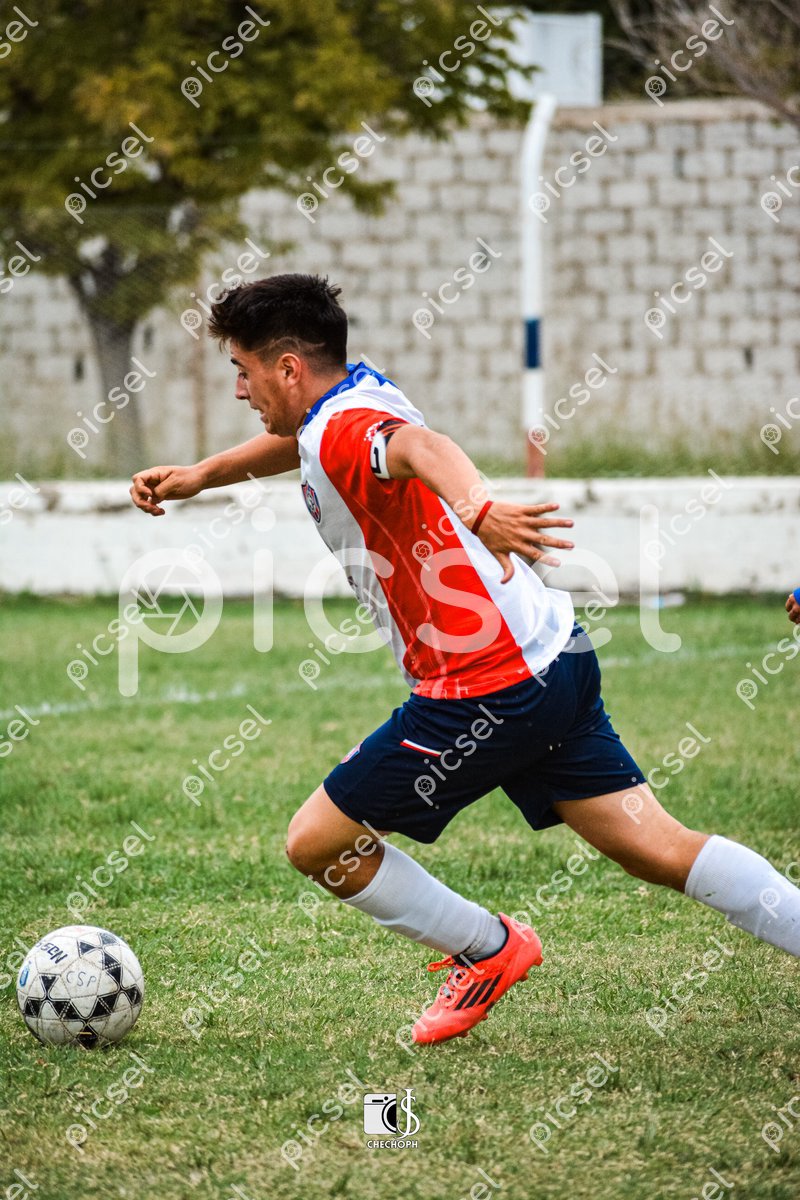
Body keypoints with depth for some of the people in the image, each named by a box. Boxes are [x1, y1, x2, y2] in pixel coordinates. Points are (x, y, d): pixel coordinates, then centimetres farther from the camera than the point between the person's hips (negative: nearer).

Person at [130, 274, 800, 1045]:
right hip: (556, 660, 10)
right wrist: (196, 476, 31)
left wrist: (476, 510, -61)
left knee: (316, 843, 3)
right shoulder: (363, 395, 12)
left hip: (488, 687, -10)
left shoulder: (342, 429, -16)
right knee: (661, 849, 7)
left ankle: (488, 951, 17)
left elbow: (420, 448, -41)